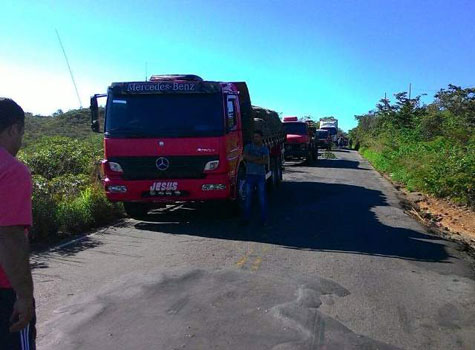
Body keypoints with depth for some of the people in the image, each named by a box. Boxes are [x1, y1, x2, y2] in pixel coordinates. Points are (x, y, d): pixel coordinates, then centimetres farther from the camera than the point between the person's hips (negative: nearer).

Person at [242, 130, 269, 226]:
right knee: (248, 197, 1)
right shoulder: (248, 146, 8)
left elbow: (266, 161, -8)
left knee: (262, 197, 1)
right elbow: (245, 156, -11)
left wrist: (252, 160, -11)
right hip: (250, 175, 0)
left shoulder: (265, 149, 8)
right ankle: (246, 218, 7)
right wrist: (259, 158, -9)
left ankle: (264, 219, 7)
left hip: (260, 175, 0)